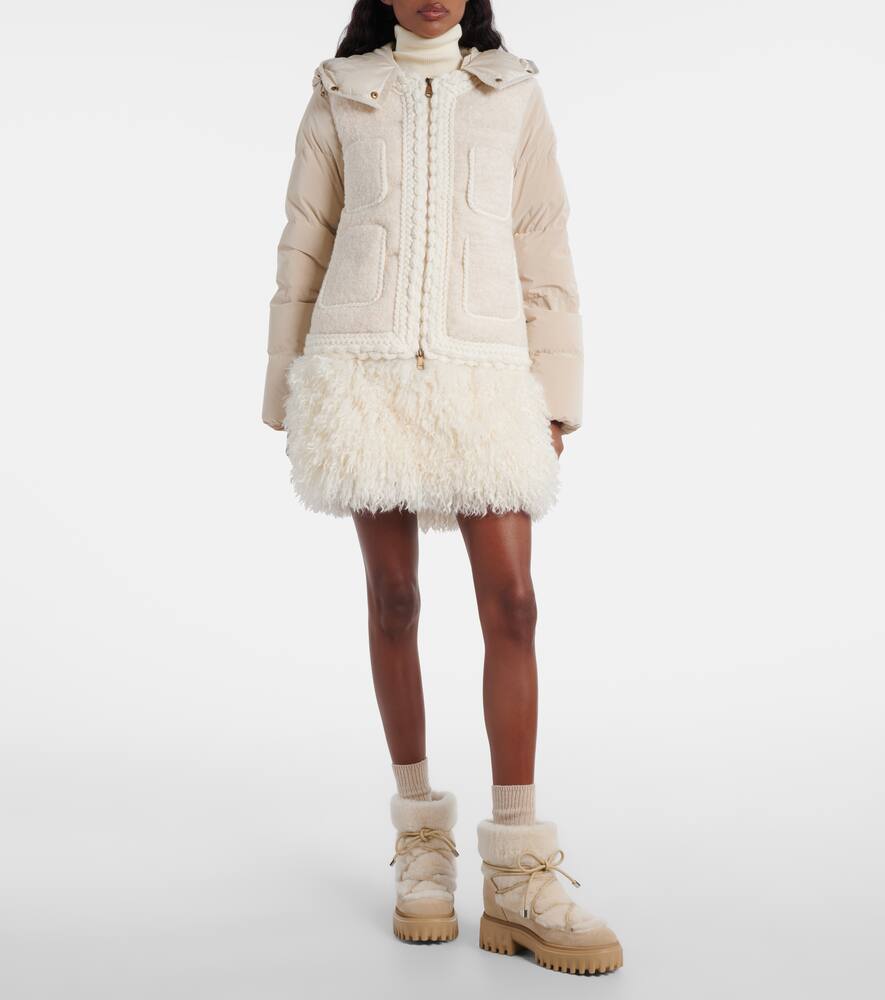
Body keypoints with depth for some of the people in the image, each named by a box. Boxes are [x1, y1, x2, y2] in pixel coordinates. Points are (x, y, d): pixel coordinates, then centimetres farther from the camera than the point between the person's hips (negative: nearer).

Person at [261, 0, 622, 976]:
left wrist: (555, 394, 2)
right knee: (393, 597, 3)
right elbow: (304, 247, 11)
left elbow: (542, 250, 9)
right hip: (364, 371, 0)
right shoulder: (339, 94, 13)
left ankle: (518, 881, -4)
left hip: (482, 373, 0)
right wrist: (289, 394, 7)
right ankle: (422, 842, 17)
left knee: (511, 601, -9)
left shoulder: (514, 97, 14)